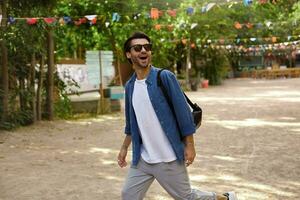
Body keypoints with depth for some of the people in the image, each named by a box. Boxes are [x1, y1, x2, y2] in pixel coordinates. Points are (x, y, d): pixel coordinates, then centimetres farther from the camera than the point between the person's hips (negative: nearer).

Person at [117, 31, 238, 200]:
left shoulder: (165, 77, -12)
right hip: (142, 159, 6)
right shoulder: (130, 86, 5)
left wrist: (189, 145, -13)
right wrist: (124, 148, 19)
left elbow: (183, 112, -11)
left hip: (169, 158, -5)